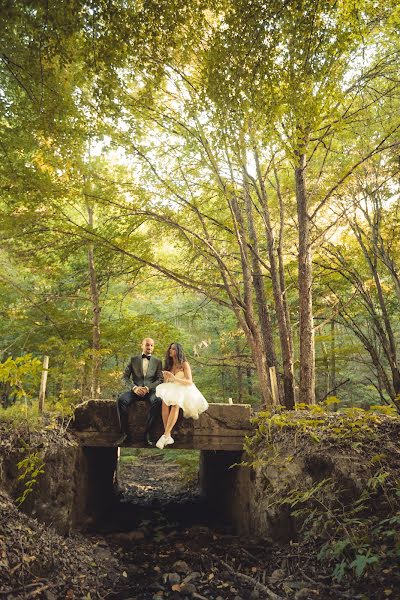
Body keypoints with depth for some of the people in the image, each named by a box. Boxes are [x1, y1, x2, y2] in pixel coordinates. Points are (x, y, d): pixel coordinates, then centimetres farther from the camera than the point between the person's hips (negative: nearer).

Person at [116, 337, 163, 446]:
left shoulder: (157, 362, 14)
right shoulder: (133, 359, 14)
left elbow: (160, 379, 4)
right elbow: (125, 377, 7)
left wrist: (147, 388, -14)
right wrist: (134, 388, -13)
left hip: (150, 390, -1)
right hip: (135, 390, 1)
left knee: (157, 401, -36)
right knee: (121, 400, -30)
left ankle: (147, 434, -27)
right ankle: (125, 433, -21)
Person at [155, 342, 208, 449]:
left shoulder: (184, 364, 3)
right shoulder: (168, 365, 19)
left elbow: (189, 382, -7)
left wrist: (174, 378, -19)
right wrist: (166, 377, -6)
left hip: (183, 391, -4)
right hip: (170, 391, 4)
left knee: (175, 404, -38)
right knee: (164, 402, -32)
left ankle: (165, 435, -43)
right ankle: (168, 436, -38)